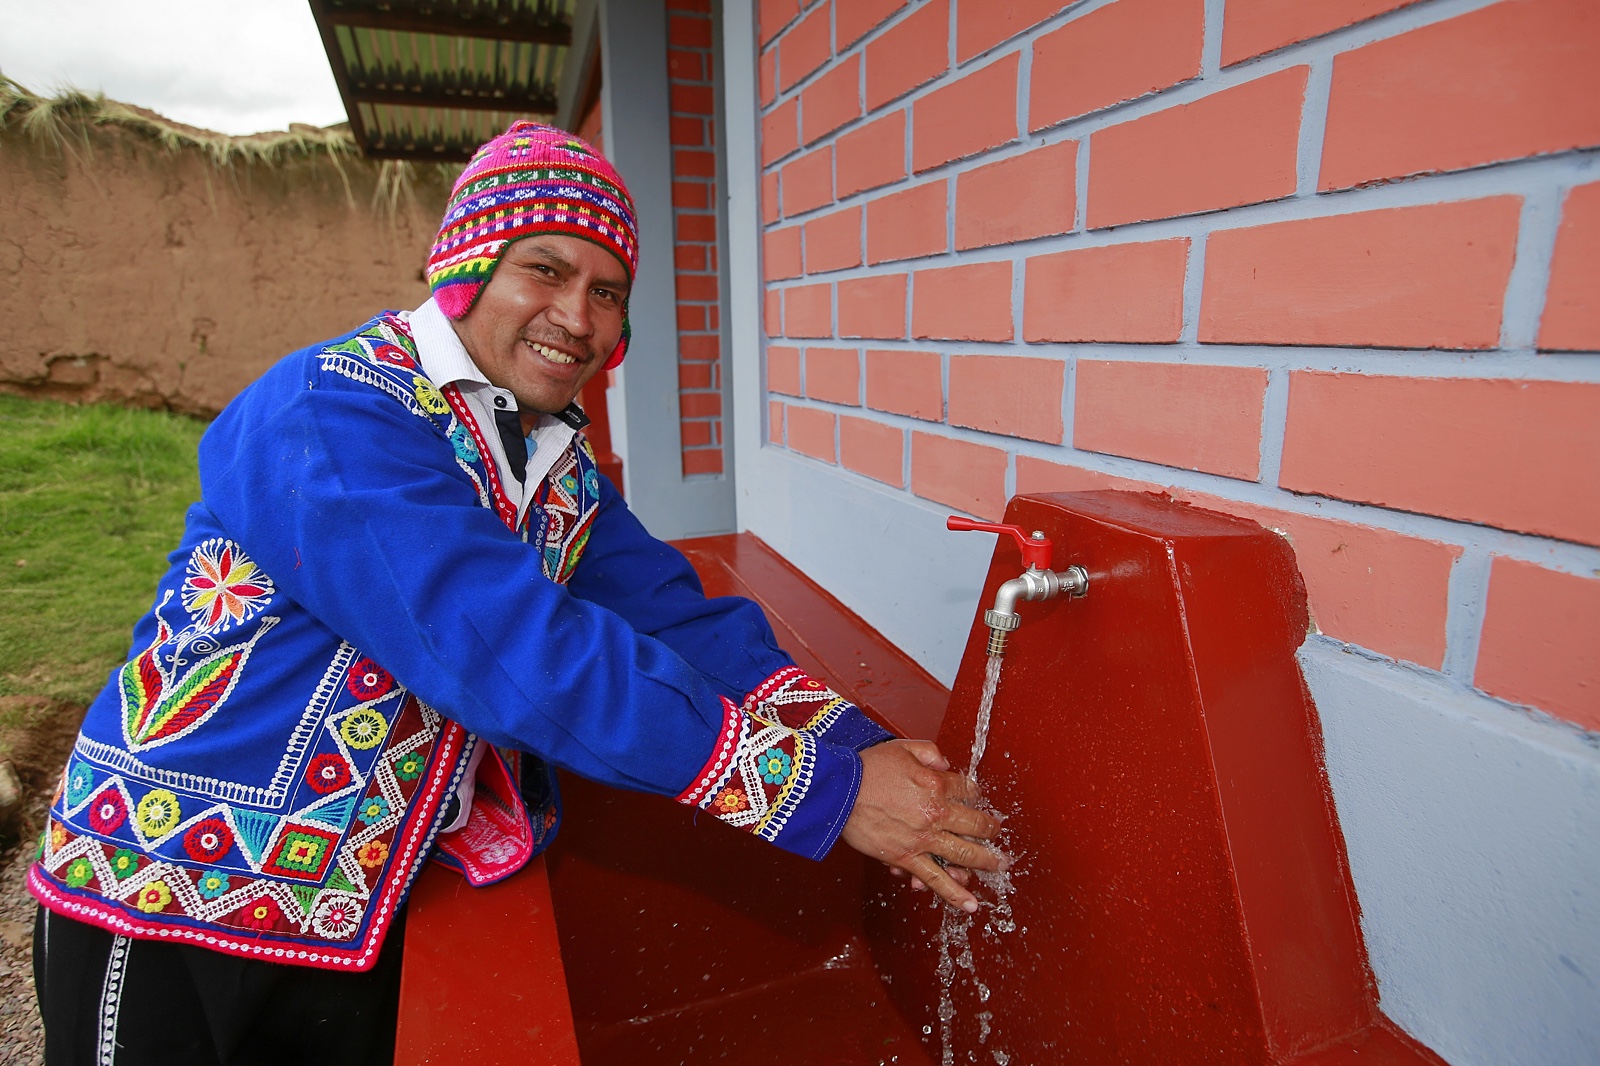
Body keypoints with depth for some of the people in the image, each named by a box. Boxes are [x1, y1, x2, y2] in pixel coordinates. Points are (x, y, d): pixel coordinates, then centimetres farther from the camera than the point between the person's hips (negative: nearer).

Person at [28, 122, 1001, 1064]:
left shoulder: (563, 462, 0)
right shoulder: (338, 415, -25)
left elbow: (678, 617, -7)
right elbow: (513, 653, -35)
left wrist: (862, 746, -20)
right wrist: (826, 787, -32)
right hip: (175, 889, -5)